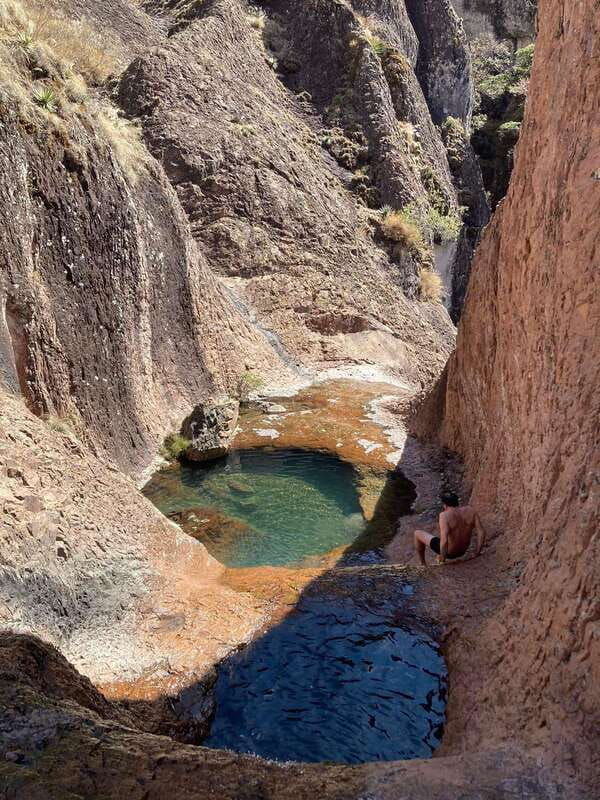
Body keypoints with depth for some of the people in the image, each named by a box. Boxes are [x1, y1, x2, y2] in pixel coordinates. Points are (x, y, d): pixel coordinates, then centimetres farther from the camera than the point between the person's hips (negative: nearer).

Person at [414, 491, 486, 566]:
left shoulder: (445, 515, -28)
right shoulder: (470, 510, -13)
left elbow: (444, 541, -36)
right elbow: (481, 531, -14)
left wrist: (443, 558, -20)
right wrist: (477, 552, -4)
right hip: (463, 550, 5)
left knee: (417, 533, 15)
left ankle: (423, 564, 30)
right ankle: (441, 558, 43)